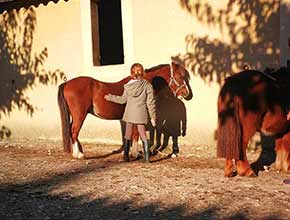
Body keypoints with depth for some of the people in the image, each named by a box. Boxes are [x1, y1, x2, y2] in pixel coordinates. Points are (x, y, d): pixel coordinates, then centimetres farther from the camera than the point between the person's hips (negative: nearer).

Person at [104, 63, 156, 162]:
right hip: (141, 114, 0)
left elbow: (122, 99, 5)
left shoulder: (128, 86, -5)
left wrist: (110, 97, 20)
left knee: (128, 135, 13)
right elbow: (150, 103, -7)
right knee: (143, 135, 9)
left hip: (129, 113, 0)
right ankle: (146, 157, 6)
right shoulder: (147, 85, -7)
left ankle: (126, 156, 20)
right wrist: (153, 117, -1)